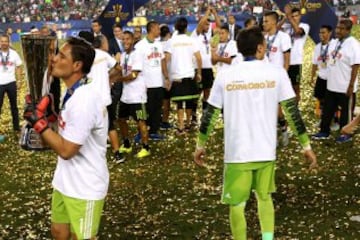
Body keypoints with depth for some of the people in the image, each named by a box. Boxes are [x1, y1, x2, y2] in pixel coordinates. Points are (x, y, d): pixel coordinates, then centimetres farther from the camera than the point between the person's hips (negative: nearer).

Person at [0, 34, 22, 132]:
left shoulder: (14, 53, 2)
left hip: (11, 83, 2)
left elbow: (18, 67, 7)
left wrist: (19, 80, 1)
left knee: (14, 106, 12)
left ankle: (16, 126, 22)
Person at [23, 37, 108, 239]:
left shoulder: (84, 99, -27)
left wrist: (38, 122, -18)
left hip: (84, 188, -9)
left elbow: (66, 150, -25)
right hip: (65, 181, 9)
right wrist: (48, 115, -3)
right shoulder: (74, 93, 4)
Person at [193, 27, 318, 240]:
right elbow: (292, 111, -3)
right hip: (266, 150, 1)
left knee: (237, 205, 10)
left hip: (236, 152, -1)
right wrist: (306, 145, 4)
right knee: (265, 196, 23)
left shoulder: (225, 75, -2)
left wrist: (200, 145, 13)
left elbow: (210, 114, 2)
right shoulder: (276, 73, -3)